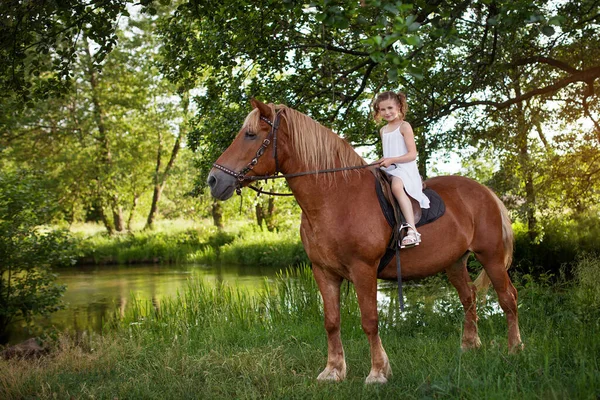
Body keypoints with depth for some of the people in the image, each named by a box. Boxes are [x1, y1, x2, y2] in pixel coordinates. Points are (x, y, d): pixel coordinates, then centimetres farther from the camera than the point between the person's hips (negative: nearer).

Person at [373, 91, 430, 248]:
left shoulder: (404, 127, -2)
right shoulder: (383, 131, 20)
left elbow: (412, 154, -9)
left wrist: (391, 160, -19)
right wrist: (381, 162, 8)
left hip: (405, 168, -9)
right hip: (388, 170, 9)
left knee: (397, 186, -38)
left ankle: (412, 230, -47)